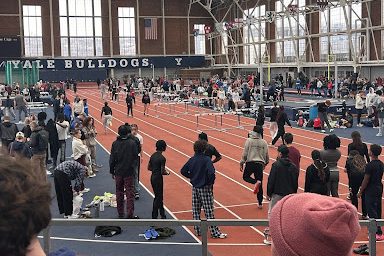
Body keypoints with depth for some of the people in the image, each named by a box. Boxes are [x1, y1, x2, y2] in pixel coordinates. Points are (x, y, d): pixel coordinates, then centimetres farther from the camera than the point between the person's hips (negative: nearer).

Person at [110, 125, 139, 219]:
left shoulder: (115, 144, -3)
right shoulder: (132, 143, -10)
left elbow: (112, 159, 1)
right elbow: (136, 157, -6)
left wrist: (112, 171, 10)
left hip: (118, 172, 3)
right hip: (129, 172, -3)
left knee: (119, 193, 14)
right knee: (130, 193, 2)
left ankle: (120, 214, 21)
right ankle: (130, 215, 0)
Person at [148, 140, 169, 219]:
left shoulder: (153, 155, 5)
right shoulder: (162, 158, -19)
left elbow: (149, 168, 10)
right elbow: (162, 172, -18)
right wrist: (167, 173, 1)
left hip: (153, 177, 8)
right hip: (158, 178, -8)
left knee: (158, 196, 18)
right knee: (158, 197, 2)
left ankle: (162, 215, 28)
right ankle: (154, 217, 5)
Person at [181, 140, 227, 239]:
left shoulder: (192, 160, 1)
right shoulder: (207, 159, -17)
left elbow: (183, 171, 6)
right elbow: (211, 173, -28)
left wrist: (192, 177, 11)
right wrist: (211, 182, -11)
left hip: (195, 188, 6)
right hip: (205, 188, -6)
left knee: (196, 210, 14)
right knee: (209, 211, -1)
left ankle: (198, 230, 22)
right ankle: (214, 232, 4)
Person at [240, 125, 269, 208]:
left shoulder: (249, 141, -6)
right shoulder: (264, 142, 3)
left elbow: (245, 153, -7)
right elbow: (266, 155, 10)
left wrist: (241, 163, 3)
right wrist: (265, 163, 27)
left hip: (250, 163, -3)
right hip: (260, 164, 3)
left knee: (245, 177, 20)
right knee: (260, 185, 10)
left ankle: (256, 182, -13)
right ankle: (260, 203, 11)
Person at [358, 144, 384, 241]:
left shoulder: (370, 165, -20)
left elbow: (366, 180, -17)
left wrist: (360, 192, -6)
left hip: (371, 191, -9)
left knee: (371, 212, -5)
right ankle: (376, 229, 28)